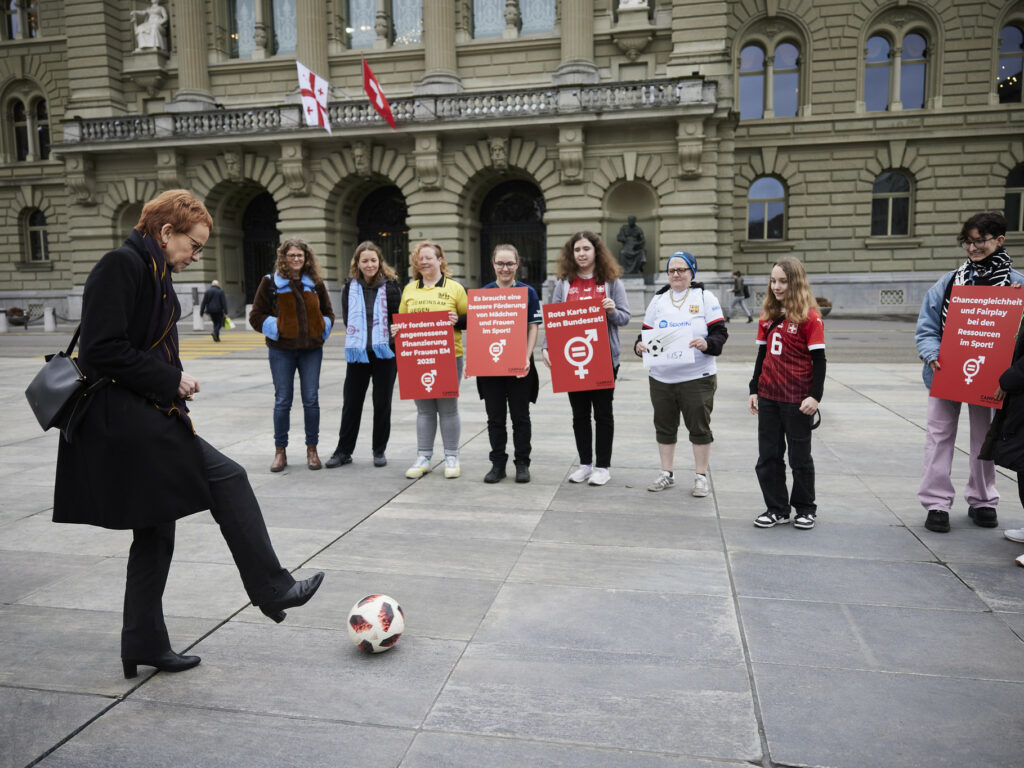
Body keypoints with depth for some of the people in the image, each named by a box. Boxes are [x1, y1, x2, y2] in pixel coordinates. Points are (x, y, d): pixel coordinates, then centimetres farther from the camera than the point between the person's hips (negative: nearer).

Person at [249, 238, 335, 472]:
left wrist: (323, 330, 2)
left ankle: (312, 449, 14)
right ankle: (280, 451, 14)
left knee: (311, 400, 3)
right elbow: (256, 316, 2)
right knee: (282, 400, 3)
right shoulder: (271, 282, 1)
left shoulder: (315, 283, 9)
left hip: (311, 349, 2)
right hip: (281, 350, -2)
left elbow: (328, 312, 19)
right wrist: (275, 328, -10)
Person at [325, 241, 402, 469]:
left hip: (384, 352, -2)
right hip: (357, 352, 2)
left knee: (382, 403, 7)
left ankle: (379, 451, 19)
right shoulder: (350, 286, 3)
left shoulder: (390, 285, -2)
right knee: (351, 403, 7)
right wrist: (360, 337, 1)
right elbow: (347, 318, 6)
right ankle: (344, 450, 18)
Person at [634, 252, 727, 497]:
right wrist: (640, 345, -8)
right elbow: (646, 332, 14)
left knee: (699, 427, 3)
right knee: (664, 427, 11)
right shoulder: (658, 300, 13)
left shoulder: (705, 297, 2)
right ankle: (667, 474, 25)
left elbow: (720, 332, -3)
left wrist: (707, 344, -23)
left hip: (697, 378, -3)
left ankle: (701, 476, 16)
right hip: (661, 377, 4)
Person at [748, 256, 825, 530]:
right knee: (768, 456, 9)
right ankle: (777, 509, 21)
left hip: (797, 399, -5)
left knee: (800, 456, 8)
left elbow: (819, 359, -9)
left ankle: (805, 509, 25)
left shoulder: (809, 317, -9)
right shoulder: (767, 315, 8)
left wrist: (815, 396, -15)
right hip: (768, 396, 5)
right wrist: (754, 390, 11)